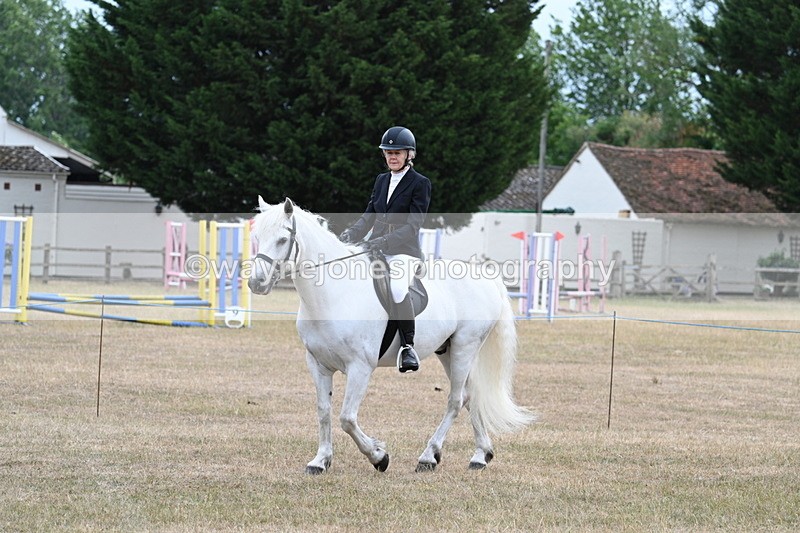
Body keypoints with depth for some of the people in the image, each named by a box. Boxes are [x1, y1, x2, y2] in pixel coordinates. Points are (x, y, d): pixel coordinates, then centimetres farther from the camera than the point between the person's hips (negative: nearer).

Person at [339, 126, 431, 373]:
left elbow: (413, 225, -10)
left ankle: (408, 347, -21)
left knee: (397, 288, -32)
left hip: (403, 250, -7)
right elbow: (369, 215, 16)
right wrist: (352, 233, -4)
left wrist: (385, 241, -24)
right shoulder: (382, 180, 18)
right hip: (376, 249, 7)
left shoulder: (420, 183, -2)